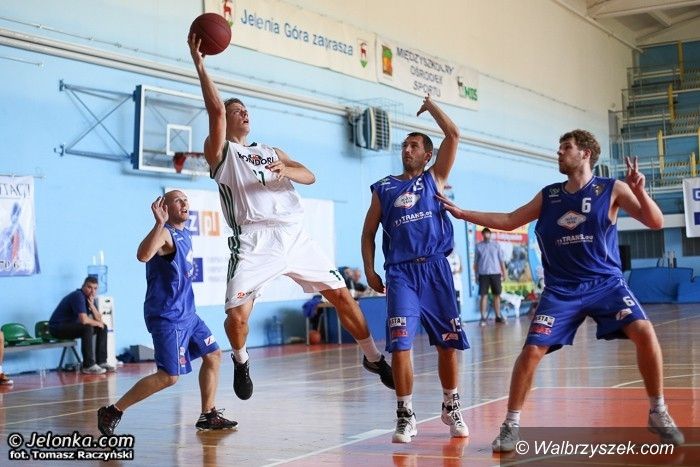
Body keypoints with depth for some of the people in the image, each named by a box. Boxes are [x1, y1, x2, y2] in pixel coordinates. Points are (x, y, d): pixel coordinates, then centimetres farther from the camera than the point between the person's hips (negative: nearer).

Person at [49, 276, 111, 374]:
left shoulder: (89, 297, 6)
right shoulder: (78, 296, -23)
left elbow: (99, 319, 1)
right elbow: (84, 320, -34)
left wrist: (92, 305, -16)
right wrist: (97, 323, -14)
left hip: (71, 325, 10)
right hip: (57, 328, -10)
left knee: (103, 327, 4)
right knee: (87, 328, -33)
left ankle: (101, 361, 4)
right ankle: (88, 366, -27)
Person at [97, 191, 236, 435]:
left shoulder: (185, 235, 13)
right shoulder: (164, 233, -16)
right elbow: (143, 255, -39)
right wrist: (159, 223, -43)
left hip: (187, 313, 10)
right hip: (167, 317, -10)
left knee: (213, 356, 11)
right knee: (169, 376, -11)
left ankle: (208, 416, 21)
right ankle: (112, 412, -1)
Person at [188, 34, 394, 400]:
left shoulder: (271, 151, 25)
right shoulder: (220, 151, 10)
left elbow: (310, 176, 11)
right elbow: (216, 109, -8)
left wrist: (286, 170, -11)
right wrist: (199, 62, -12)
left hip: (295, 236, 4)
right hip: (255, 242, -4)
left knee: (341, 295, 4)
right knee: (237, 314, -16)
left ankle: (373, 358, 20)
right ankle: (241, 362, 16)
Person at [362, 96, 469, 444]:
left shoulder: (434, 178, 12)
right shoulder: (383, 189, 13)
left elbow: (453, 135, 4)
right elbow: (369, 232, 14)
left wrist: (430, 105, 11)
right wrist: (369, 270, 3)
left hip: (435, 269, 0)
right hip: (400, 273, 0)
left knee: (447, 343, 6)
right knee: (400, 345, -10)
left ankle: (451, 407, 24)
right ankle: (405, 416, 0)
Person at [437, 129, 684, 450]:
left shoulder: (612, 190, -3)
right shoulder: (548, 196, 7)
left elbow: (655, 223, -9)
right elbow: (508, 221, 16)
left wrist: (639, 191, -27)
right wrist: (462, 214, 12)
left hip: (606, 283, -2)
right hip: (561, 290, 2)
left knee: (644, 332, -22)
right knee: (532, 351, -10)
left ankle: (658, 414, -3)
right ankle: (511, 426, 5)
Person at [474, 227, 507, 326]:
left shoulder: (496, 245, 8)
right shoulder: (478, 246, 5)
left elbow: (501, 259, 8)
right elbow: (476, 262, 7)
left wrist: (504, 272, 1)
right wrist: (476, 275, 2)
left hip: (495, 273, 2)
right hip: (483, 274, -2)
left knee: (497, 295, 6)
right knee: (483, 295, -5)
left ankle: (498, 316, 14)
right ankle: (483, 318, -4)